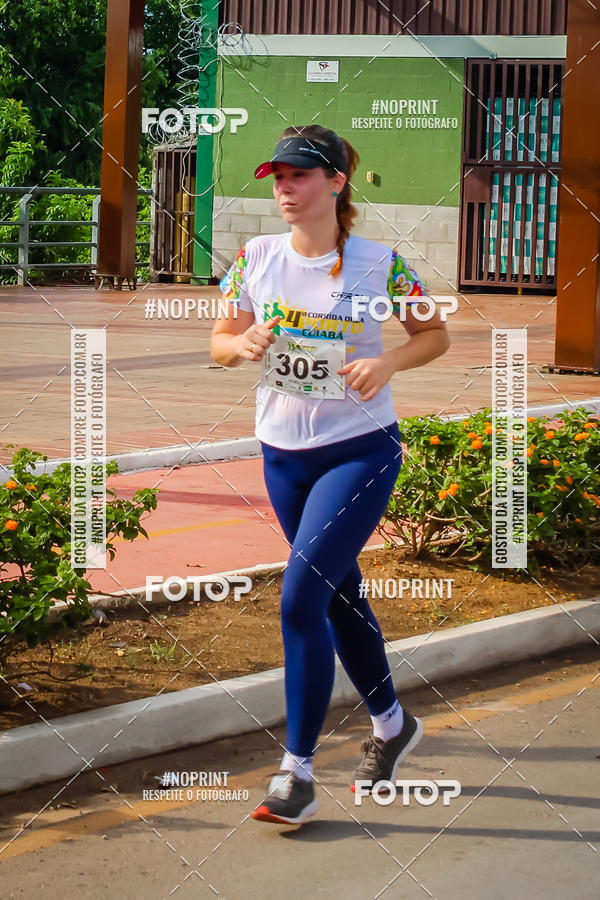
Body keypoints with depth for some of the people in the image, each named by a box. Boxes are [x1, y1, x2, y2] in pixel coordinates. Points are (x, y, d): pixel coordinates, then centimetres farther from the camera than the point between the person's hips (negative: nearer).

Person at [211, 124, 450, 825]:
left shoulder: (379, 264, -9)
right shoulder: (256, 259, 0)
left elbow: (435, 334, 3)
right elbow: (219, 342, 8)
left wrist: (388, 362, -16)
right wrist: (243, 345, -15)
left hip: (360, 450, -5)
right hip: (282, 452, 5)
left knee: (301, 595, -17)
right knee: (340, 596, 17)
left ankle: (296, 775, -10)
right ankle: (391, 724, 40)